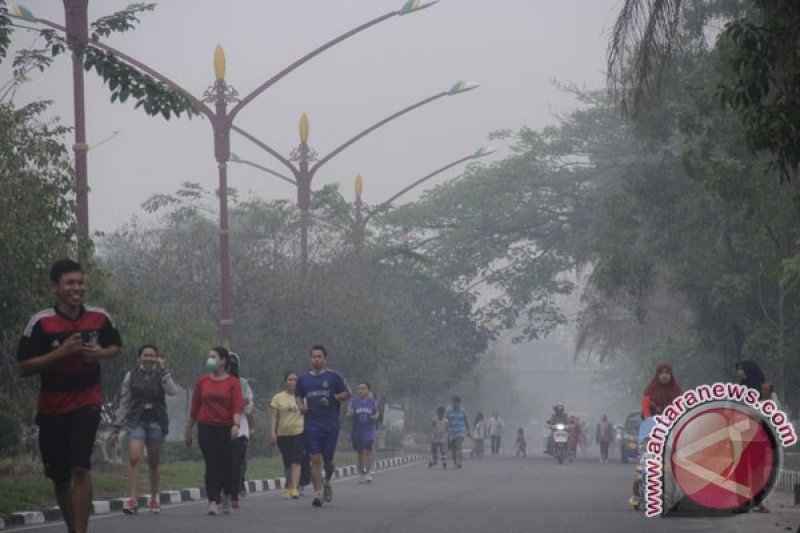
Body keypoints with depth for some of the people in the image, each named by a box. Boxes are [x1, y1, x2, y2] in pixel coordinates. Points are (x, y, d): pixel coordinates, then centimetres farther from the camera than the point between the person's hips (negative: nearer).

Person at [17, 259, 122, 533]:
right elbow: (24, 368, -13)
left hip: (87, 402, 0)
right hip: (52, 406, 0)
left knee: (80, 468, -18)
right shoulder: (41, 322, -12)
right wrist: (61, 351, -23)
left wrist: (102, 353, -8)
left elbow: (115, 346, 15)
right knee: (60, 477, 9)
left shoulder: (100, 318, -4)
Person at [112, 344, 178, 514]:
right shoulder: (131, 375, 6)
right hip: (136, 421, -1)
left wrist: (163, 370, -15)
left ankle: (154, 499, 22)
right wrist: (117, 427, 4)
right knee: (134, 458, -18)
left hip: (156, 422, 1)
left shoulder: (161, 375, 4)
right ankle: (132, 499, -22)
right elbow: (123, 402, 7)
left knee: (153, 463, 8)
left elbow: (173, 391, -16)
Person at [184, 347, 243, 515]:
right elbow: (194, 408, 13)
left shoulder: (232, 383, 1)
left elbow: (237, 406, -8)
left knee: (226, 464, 6)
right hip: (207, 427, 1)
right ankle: (213, 502, -12)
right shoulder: (202, 382, 9)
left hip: (226, 429, -1)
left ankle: (226, 496, 29)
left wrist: (236, 425, -24)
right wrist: (188, 431, 15)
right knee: (211, 464, -8)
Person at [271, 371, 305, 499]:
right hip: (283, 434, 1)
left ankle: (295, 488, -20)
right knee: (287, 463, 9)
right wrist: (272, 432, -5)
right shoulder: (278, 397, 5)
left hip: (299, 432, -1)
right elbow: (274, 416, 3)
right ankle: (288, 486, 25)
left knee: (296, 461, -13)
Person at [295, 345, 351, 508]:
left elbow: (347, 394, 4)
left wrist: (331, 399, -12)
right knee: (315, 459, -7)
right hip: (311, 425, 1)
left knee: (328, 460, 3)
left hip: (331, 425, -1)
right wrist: (301, 406, 0)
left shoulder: (334, 376, 1)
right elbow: (298, 395, 22)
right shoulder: (303, 378, 9)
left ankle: (327, 482, 33)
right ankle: (318, 493, -5)